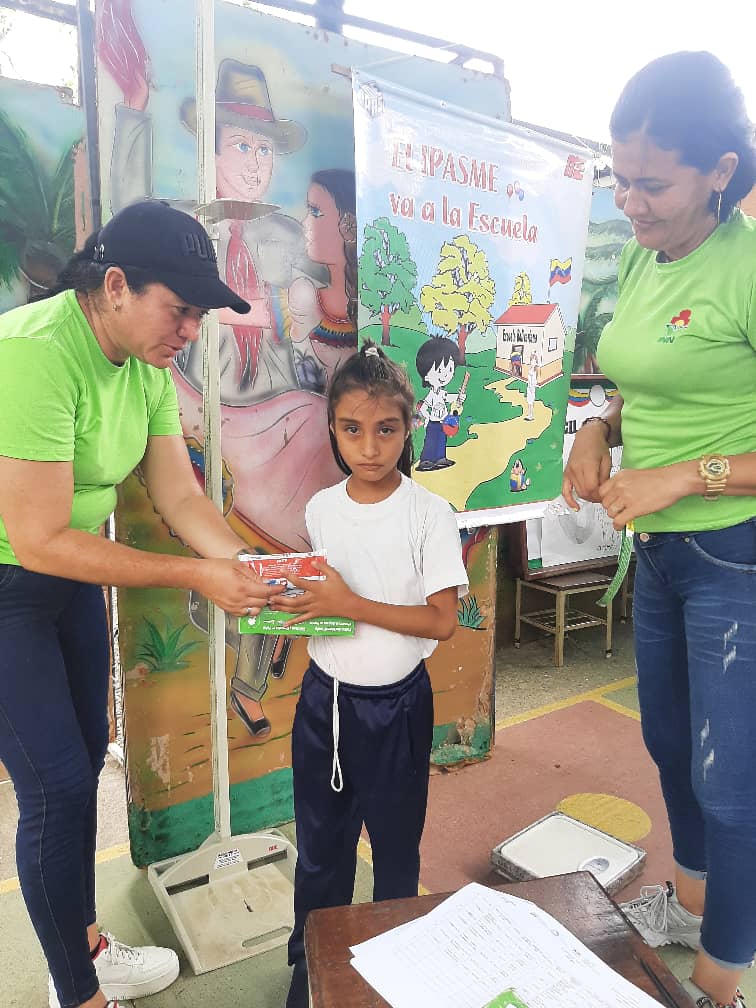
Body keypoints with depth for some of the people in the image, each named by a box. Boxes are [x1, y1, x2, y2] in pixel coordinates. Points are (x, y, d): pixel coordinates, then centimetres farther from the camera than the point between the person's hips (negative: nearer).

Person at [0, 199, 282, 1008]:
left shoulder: (146, 367, -4)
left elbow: (182, 498, -2)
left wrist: (252, 572, -17)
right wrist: (196, 576, -29)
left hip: (69, 575, 8)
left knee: (85, 761, 17)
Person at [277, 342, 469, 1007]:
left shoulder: (428, 514, -14)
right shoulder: (321, 508, -1)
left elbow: (442, 620, -17)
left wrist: (351, 604, -25)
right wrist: (294, 604, -10)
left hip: (394, 703, -3)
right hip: (323, 695, 4)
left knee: (394, 844, 16)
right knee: (319, 840, 19)